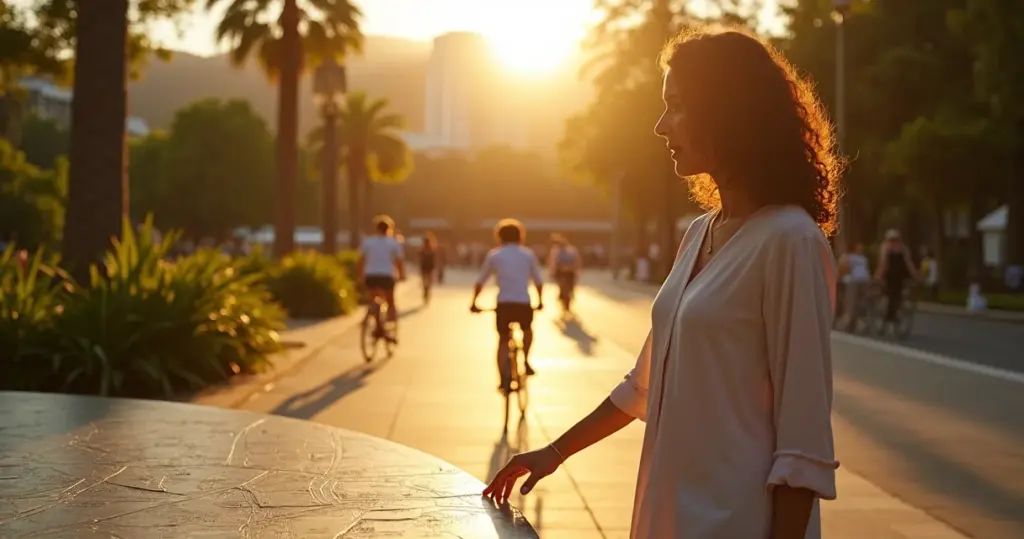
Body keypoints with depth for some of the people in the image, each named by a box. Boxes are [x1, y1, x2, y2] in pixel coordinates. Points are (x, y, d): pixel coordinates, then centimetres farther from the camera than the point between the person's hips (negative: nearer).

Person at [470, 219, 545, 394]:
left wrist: (474, 302, 23)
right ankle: (525, 360, 16)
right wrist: (540, 300, 30)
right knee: (527, 330, 32)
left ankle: (504, 381, 2)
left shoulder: (494, 255, 10)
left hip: (503, 304, 0)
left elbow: (480, 282, 13)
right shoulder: (528, 254, 11)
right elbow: (538, 281, 15)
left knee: (503, 341, 13)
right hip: (524, 304, 0)